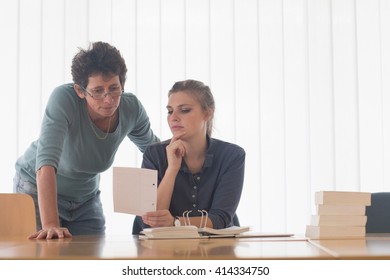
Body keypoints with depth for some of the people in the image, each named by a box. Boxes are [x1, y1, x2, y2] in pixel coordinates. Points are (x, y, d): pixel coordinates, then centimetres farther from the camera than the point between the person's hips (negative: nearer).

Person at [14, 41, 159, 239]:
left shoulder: (131, 108, -17)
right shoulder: (63, 98, -31)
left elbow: (151, 145, 4)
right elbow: (46, 160, -42)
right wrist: (50, 224, -51)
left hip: (86, 196, 4)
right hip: (37, 190, -4)